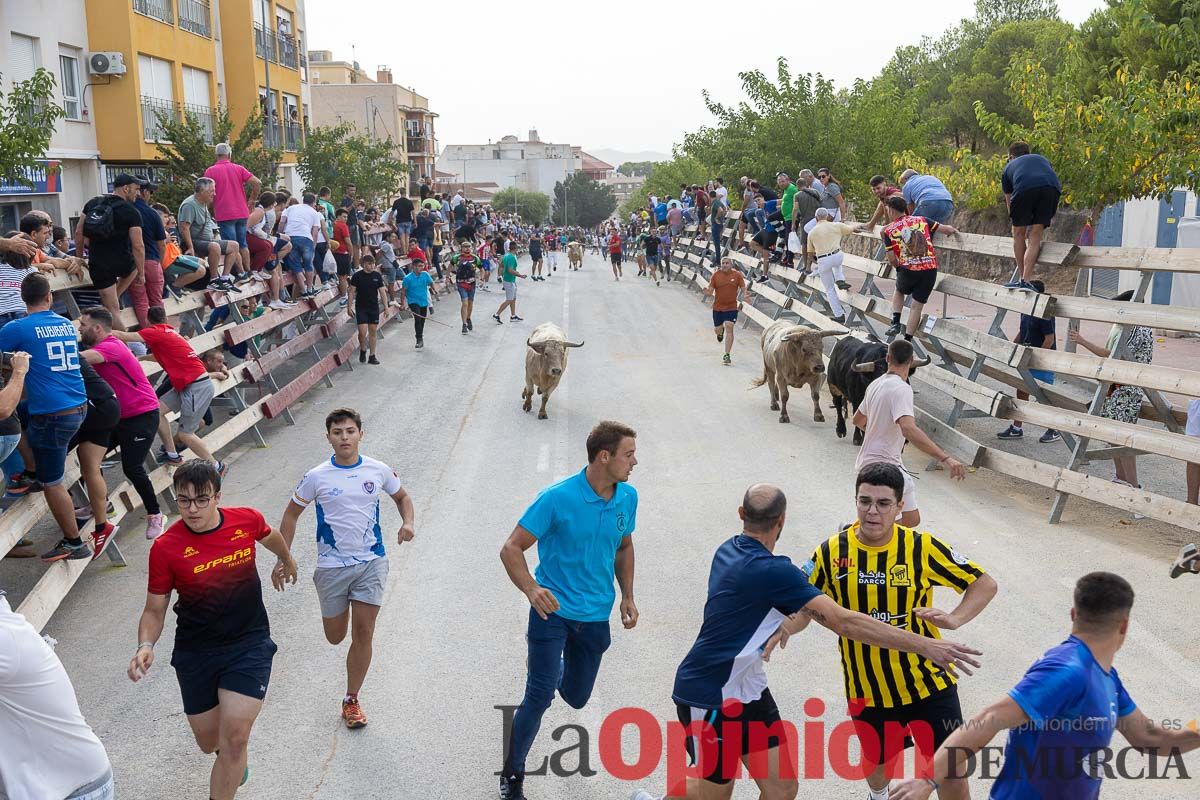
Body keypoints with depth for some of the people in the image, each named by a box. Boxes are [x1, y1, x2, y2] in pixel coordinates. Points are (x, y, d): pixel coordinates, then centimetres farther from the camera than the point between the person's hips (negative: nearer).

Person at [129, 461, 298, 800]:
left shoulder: (247, 520, -11)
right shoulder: (165, 548, -15)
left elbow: (271, 536, 15)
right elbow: (154, 610, -4)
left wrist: (287, 561, 35)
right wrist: (145, 645, -24)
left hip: (249, 643, 0)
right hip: (195, 652, 1)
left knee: (234, 739, -13)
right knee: (210, 743, 14)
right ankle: (233, 758, 51)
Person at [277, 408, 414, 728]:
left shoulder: (379, 471, -3)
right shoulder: (317, 477, -6)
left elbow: (402, 497, 15)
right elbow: (291, 514, 5)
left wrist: (408, 523, -5)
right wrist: (283, 560, 0)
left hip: (371, 562, 0)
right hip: (331, 565, 0)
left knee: (363, 634, -2)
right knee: (335, 637, 10)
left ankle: (351, 700, 15)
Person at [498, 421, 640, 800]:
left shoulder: (628, 498, -2)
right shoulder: (557, 498, -19)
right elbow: (511, 549, -14)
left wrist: (627, 596, 11)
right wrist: (531, 589, -31)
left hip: (596, 616, 5)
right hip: (553, 609, -5)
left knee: (576, 698, 16)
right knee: (540, 696, -11)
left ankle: (551, 666, 52)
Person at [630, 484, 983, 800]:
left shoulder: (729, 550, -2)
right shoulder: (771, 570, -28)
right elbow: (843, 621, -32)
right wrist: (922, 645, -30)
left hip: (746, 689, 8)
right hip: (708, 696, -8)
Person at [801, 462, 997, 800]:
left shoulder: (922, 547, -14)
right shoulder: (832, 552, -10)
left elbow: (985, 584, -7)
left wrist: (953, 619, -24)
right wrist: (784, 629, -20)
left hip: (927, 681, -1)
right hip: (867, 689, 2)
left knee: (951, 772, 4)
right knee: (879, 764, 21)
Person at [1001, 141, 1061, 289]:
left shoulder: (1009, 167, 35)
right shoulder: (1042, 159, 41)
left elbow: (1009, 201, 38)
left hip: (1024, 189, -2)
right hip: (1052, 188, 2)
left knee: (1019, 234, 16)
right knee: (1035, 236, 9)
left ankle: (1021, 278, 21)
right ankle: (1026, 281, 2)